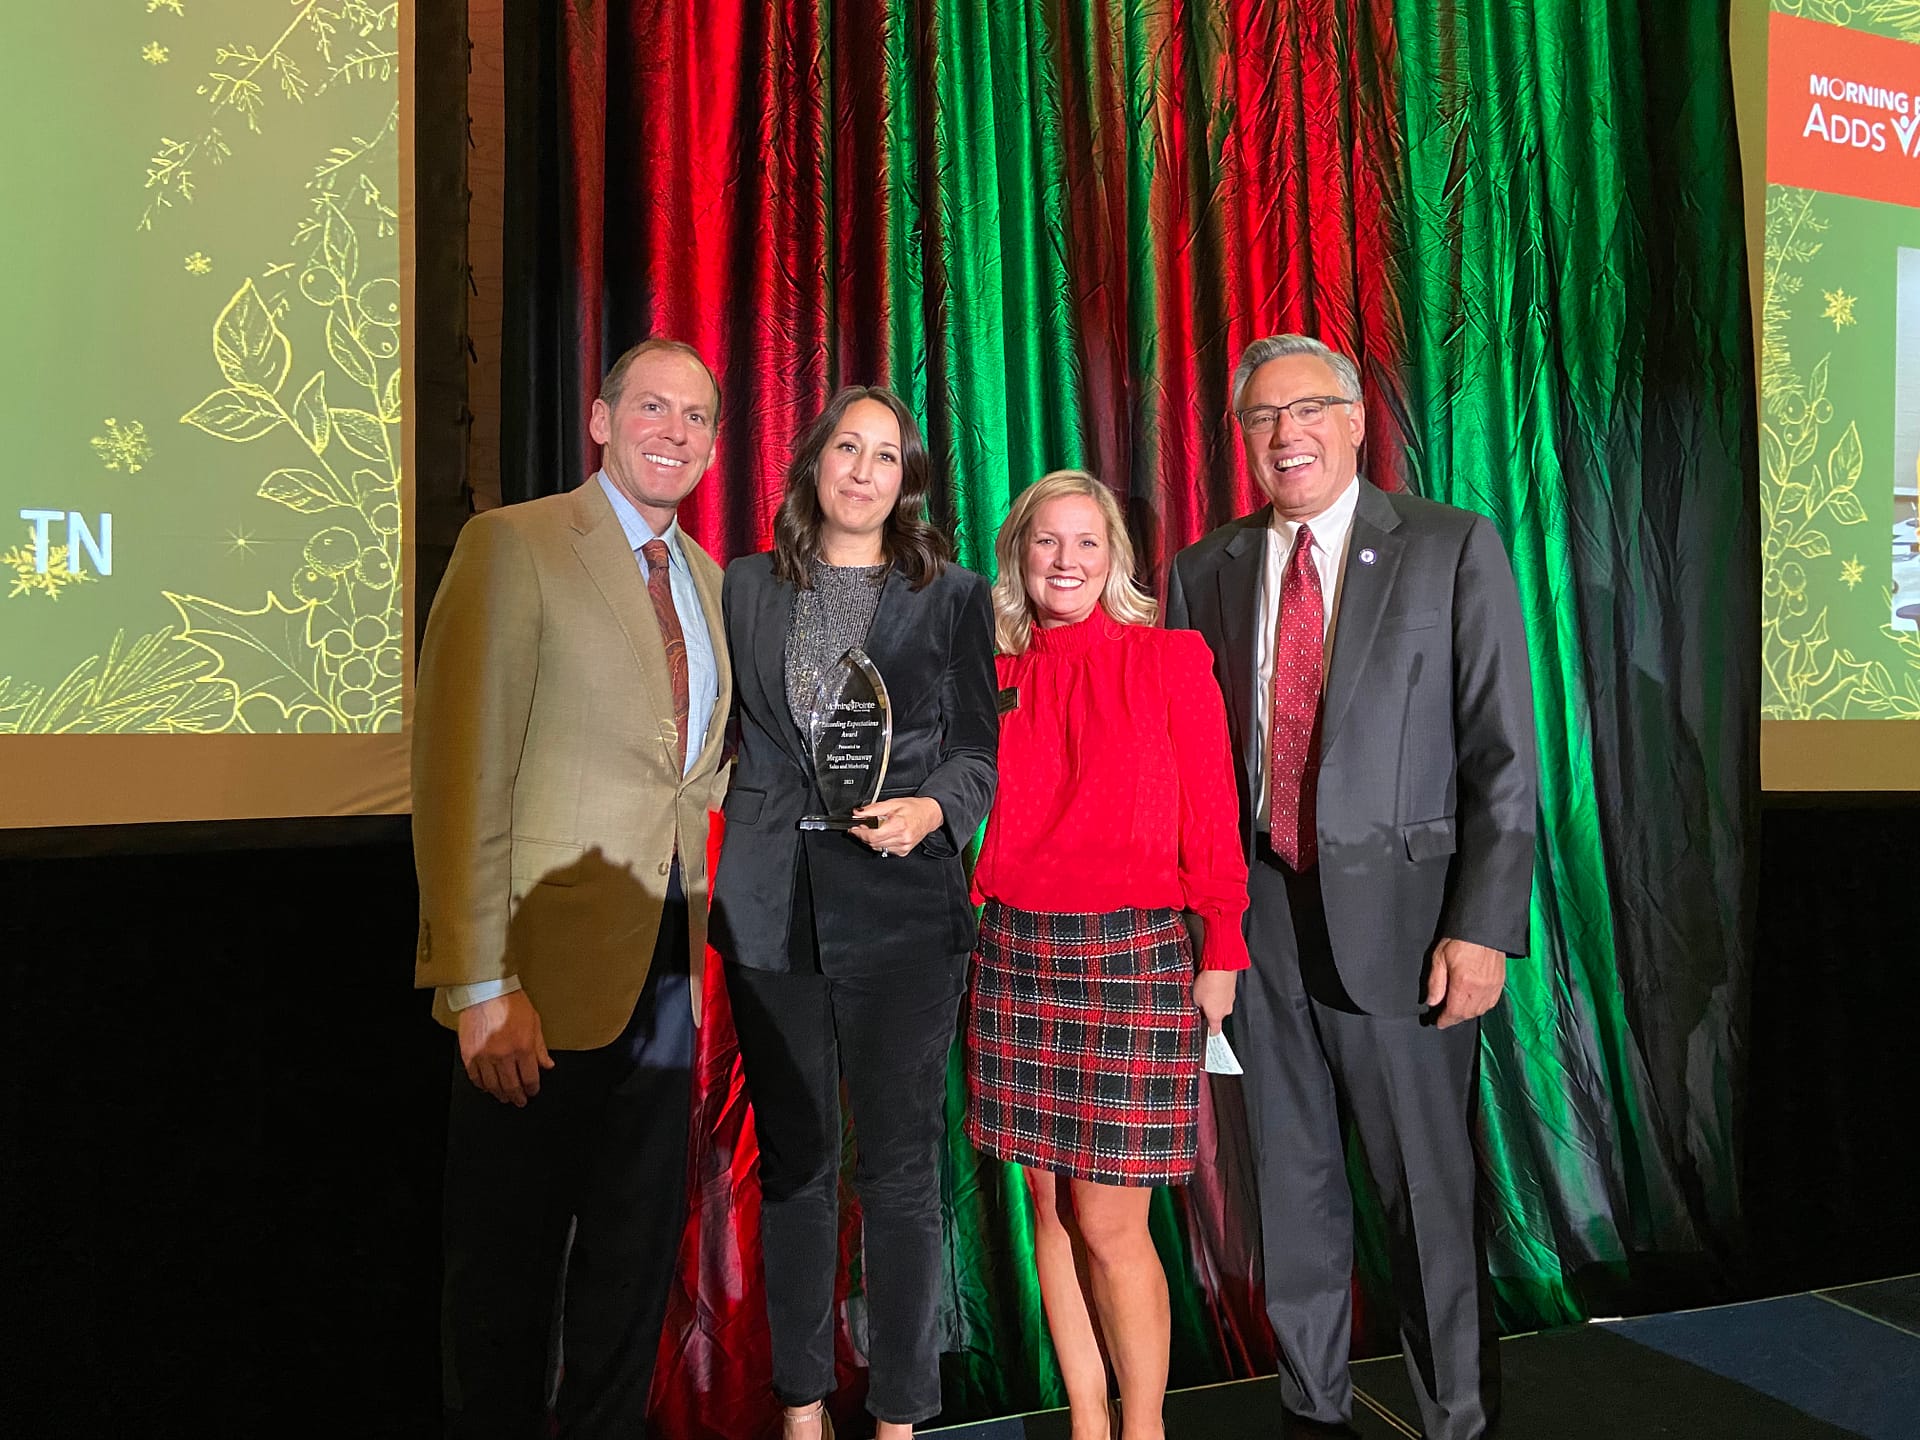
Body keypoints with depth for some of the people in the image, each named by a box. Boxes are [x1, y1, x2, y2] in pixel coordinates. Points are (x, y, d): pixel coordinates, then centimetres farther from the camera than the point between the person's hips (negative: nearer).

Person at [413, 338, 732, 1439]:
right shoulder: (515, 545, -9)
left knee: (639, 1254, 18)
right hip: (545, 975, -6)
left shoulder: (711, 582, 13)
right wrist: (481, 985, -21)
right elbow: (458, 772, -16)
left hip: (667, 966, 7)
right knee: (510, 1268, 9)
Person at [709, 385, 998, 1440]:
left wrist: (931, 808, -15)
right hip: (770, 904, 2)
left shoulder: (953, 597, 5)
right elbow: (726, 733, 14)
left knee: (899, 1171, 3)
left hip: (900, 906, -2)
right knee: (792, 1162, 11)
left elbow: (978, 747, 4)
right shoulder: (749, 588, 11)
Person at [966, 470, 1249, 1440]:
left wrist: (1221, 951, -6)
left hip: (1132, 953, -4)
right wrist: (966, 935, 4)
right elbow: (978, 816, 10)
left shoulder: (1172, 659, 0)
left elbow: (1211, 819, -2)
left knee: (1110, 1225, -1)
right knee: (1049, 1206, 12)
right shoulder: (999, 676, 9)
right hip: (1014, 954, 4)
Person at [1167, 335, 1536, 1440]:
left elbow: (1503, 753, -4)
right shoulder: (1205, 573, 8)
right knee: (1293, 1185, 15)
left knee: (1430, 1192, 6)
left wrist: (1485, 927, -11)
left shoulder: (1453, 549, -1)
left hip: (1398, 915, -3)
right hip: (1258, 921, 3)